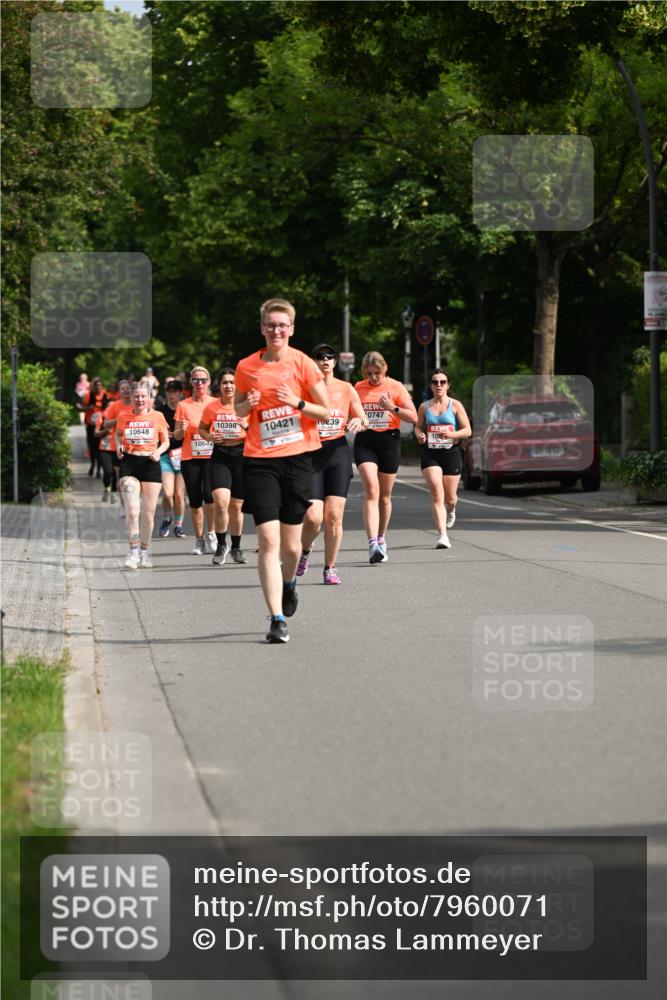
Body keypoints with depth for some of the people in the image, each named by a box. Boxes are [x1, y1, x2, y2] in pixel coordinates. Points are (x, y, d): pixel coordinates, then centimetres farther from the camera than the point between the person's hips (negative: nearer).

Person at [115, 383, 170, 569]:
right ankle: (134, 551, -9)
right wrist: (119, 446, 3)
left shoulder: (157, 417, 2)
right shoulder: (123, 417, 4)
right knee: (132, 511, -13)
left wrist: (158, 451, -10)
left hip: (150, 465, 0)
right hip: (129, 464, 0)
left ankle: (144, 551, 20)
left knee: (149, 513, 5)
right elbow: (117, 434, 23)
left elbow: (166, 441, 10)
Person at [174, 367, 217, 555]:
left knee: (210, 494, -19)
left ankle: (211, 534, -1)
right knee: (195, 500, 2)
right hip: (190, 458, 1)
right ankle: (199, 540, 16)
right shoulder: (183, 405, 5)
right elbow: (177, 436, 6)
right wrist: (181, 430, -16)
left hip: (211, 456, -1)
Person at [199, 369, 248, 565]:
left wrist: (248, 426, -18)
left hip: (241, 456, 0)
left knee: (236, 506, 8)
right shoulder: (212, 407, 2)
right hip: (220, 456, 0)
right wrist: (210, 437, -6)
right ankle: (221, 545, 0)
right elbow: (202, 429, 15)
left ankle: (236, 548, 26)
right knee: (221, 501, -17)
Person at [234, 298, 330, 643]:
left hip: (297, 459, 0)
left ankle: (289, 584, 42)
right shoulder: (247, 367, 3)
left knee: (291, 543, 7)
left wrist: (298, 403, -16)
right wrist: (246, 405, -5)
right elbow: (238, 408, 18)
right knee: (268, 540, -11)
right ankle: (277, 619, -11)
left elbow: (326, 413, 2)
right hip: (260, 460, 0)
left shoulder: (302, 364, -2)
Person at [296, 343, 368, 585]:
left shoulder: (346, 389, 9)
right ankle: (304, 551, 21)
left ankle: (330, 568, 8)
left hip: (338, 452, 2)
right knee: (313, 517, -11)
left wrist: (359, 421, -6)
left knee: (334, 516, -5)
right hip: (311, 453, -2)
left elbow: (364, 421, 16)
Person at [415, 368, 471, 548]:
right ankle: (443, 535, -21)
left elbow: (467, 431, -1)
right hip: (430, 454, 0)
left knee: (450, 498, 9)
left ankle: (451, 511, 48)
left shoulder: (455, 405, 1)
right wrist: (419, 435, -6)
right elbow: (418, 427, 18)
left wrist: (452, 434, -20)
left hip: (451, 453, 0)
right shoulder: (424, 407, 6)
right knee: (436, 493, -17)